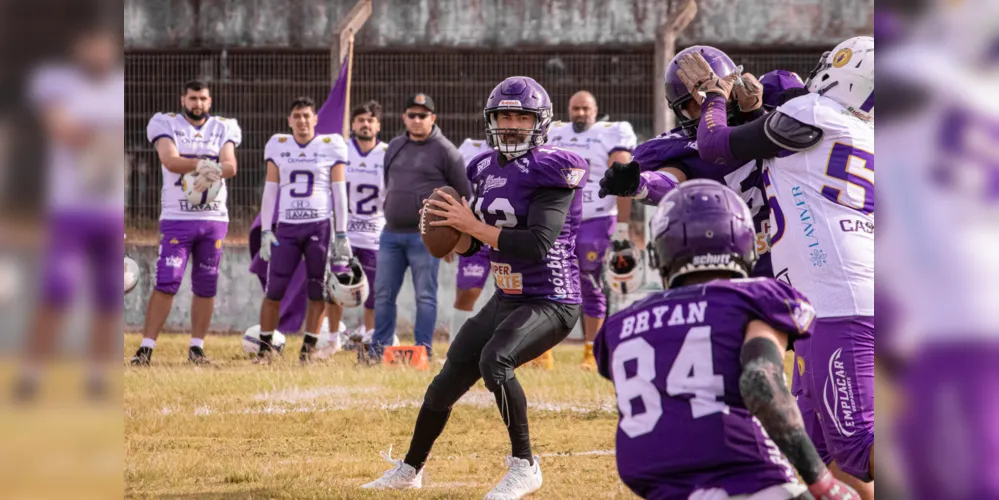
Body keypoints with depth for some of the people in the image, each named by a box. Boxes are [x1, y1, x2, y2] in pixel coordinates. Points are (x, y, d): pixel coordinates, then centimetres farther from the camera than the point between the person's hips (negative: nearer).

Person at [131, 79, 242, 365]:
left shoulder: (223, 129, 9)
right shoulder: (167, 125, 0)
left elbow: (230, 166, -7)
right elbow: (170, 160, -17)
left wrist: (214, 170, -30)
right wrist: (201, 164, -35)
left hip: (214, 218, 3)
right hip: (177, 217, -3)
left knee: (206, 287, 5)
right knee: (166, 282, -11)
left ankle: (197, 346, 14)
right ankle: (146, 346, -10)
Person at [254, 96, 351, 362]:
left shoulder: (331, 146, 4)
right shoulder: (278, 146, 8)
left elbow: (339, 192, 5)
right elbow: (270, 190, 11)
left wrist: (341, 235, 1)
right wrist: (265, 231, 5)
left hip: (320, 226, -1)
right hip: (286, 226, 1)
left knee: (317, 290, 1)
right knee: (274, 290, -3)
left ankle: (309, 348, 9)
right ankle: (265, 347, 5)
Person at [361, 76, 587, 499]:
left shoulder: (549, 171, -16)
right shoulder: (488, 169, 8)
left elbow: (537, 246, -26)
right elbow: (468, 246, 15)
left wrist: (472, 224, -22)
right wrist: (451, 227, -8)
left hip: (550, 302, -8)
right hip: (505, 300, 8)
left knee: (495, 360, -31)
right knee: (448, 381, 13)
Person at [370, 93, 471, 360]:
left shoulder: (444, 151, -4)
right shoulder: (394, 147, 14)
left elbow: (463, 194, -3)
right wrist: (391, 214, 16)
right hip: (391, 234, 6)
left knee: (425, 296, -3)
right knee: (383, 294, 6)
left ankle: (424, 350, 0)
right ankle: (378, 348, 12)